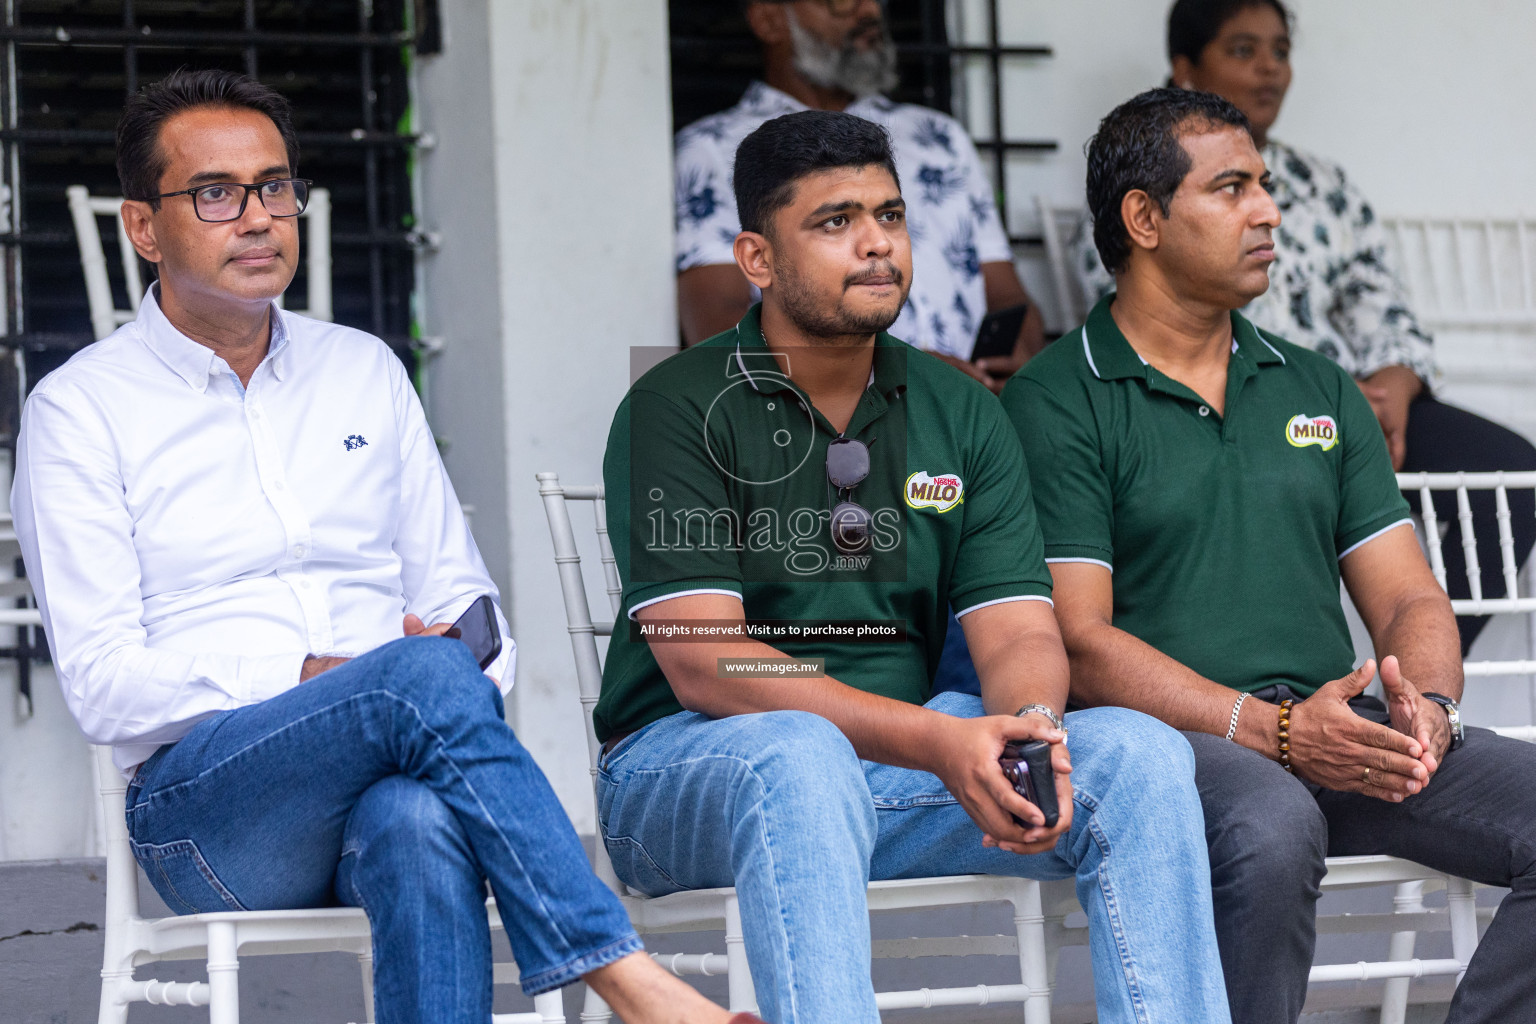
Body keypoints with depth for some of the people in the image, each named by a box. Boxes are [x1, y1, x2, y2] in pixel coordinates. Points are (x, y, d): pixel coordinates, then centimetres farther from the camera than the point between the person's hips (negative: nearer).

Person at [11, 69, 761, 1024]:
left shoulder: (365, 372, 20)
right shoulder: (79, 409, 6)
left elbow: (459, 595, 19)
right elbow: (104, 684, -3)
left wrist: (467, 699, -6)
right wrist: (320, 679, -13)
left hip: (394, 776, 3)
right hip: (202, 797, -3)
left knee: (422, 823, -37)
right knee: (428, 676, -34)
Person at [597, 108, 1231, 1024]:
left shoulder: (962, 415, 10)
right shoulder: (677, 411, -7)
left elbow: (1019, 633, 2)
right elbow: (705, 664, -17)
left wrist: (1029, 728, -25)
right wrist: (939, 742, -27)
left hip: (897, 762, 5)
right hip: (690, 762, -5)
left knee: (1139, 756, -17)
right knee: (800, 759, -39)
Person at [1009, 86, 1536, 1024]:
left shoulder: (1320, 390, 21)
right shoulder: (1056, 402, 2)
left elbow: (1409, 597, 16)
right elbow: (1079, 641, -8)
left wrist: (1427, 705, -8)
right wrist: (1275, 730, -18)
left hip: (1336, 732, 6)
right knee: (1273, 828, -39)